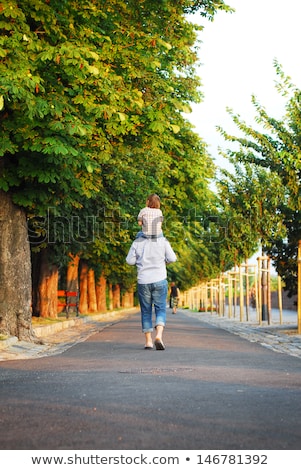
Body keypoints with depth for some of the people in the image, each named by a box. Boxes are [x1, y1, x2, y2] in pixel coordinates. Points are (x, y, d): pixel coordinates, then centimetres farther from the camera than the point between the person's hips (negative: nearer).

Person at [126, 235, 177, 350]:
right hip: (159, 280, -1)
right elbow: (172, 258, -4)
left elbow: (130, 260, 2)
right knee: (160, 310, 2)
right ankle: (159, 336, -21)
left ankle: (148, 341, 11)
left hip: (143, 281, 1)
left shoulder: (137, 242, -1)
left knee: (146, 311, 12)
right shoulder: (163, 241, -3)